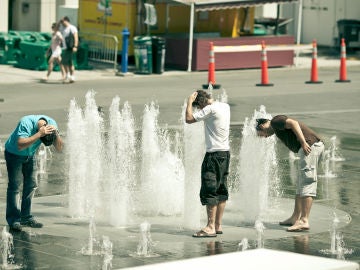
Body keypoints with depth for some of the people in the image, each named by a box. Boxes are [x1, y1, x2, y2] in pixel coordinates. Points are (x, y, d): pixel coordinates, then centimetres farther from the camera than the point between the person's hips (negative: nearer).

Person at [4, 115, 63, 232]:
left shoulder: (51, 123, -19)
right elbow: (20, 145, -46)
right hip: (14, 153, -6)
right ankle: (13, 220, -9)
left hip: (30, 155, 6)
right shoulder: (26, 123, -35)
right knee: (14, 185, -10)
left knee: (31, 185, 4)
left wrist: (55, 133, -34)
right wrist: (40, 133, -49)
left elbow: (59, 148, -16)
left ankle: (26, 217, 14)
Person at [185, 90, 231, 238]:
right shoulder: (225, 106, 10)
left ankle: (210, 227, -10)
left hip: (214, 154, -9)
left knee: (209, 191, -7)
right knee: (221, 190, 11)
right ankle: (218, 225, 15)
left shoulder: (210, 109, -15)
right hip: (225, 152, 9)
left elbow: (189, 119, -16)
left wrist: (190, 102, -5)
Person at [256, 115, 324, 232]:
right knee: (300, 184, 15)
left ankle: (304, 221, -15)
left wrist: (303, 143, -20)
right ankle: (295, 217, 20)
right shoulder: (278, 129, 27)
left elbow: (294, 123, -15)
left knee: (307, 183, -12)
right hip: (316, 145, 10)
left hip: (310, 145, -10)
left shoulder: (275, 121, 0)